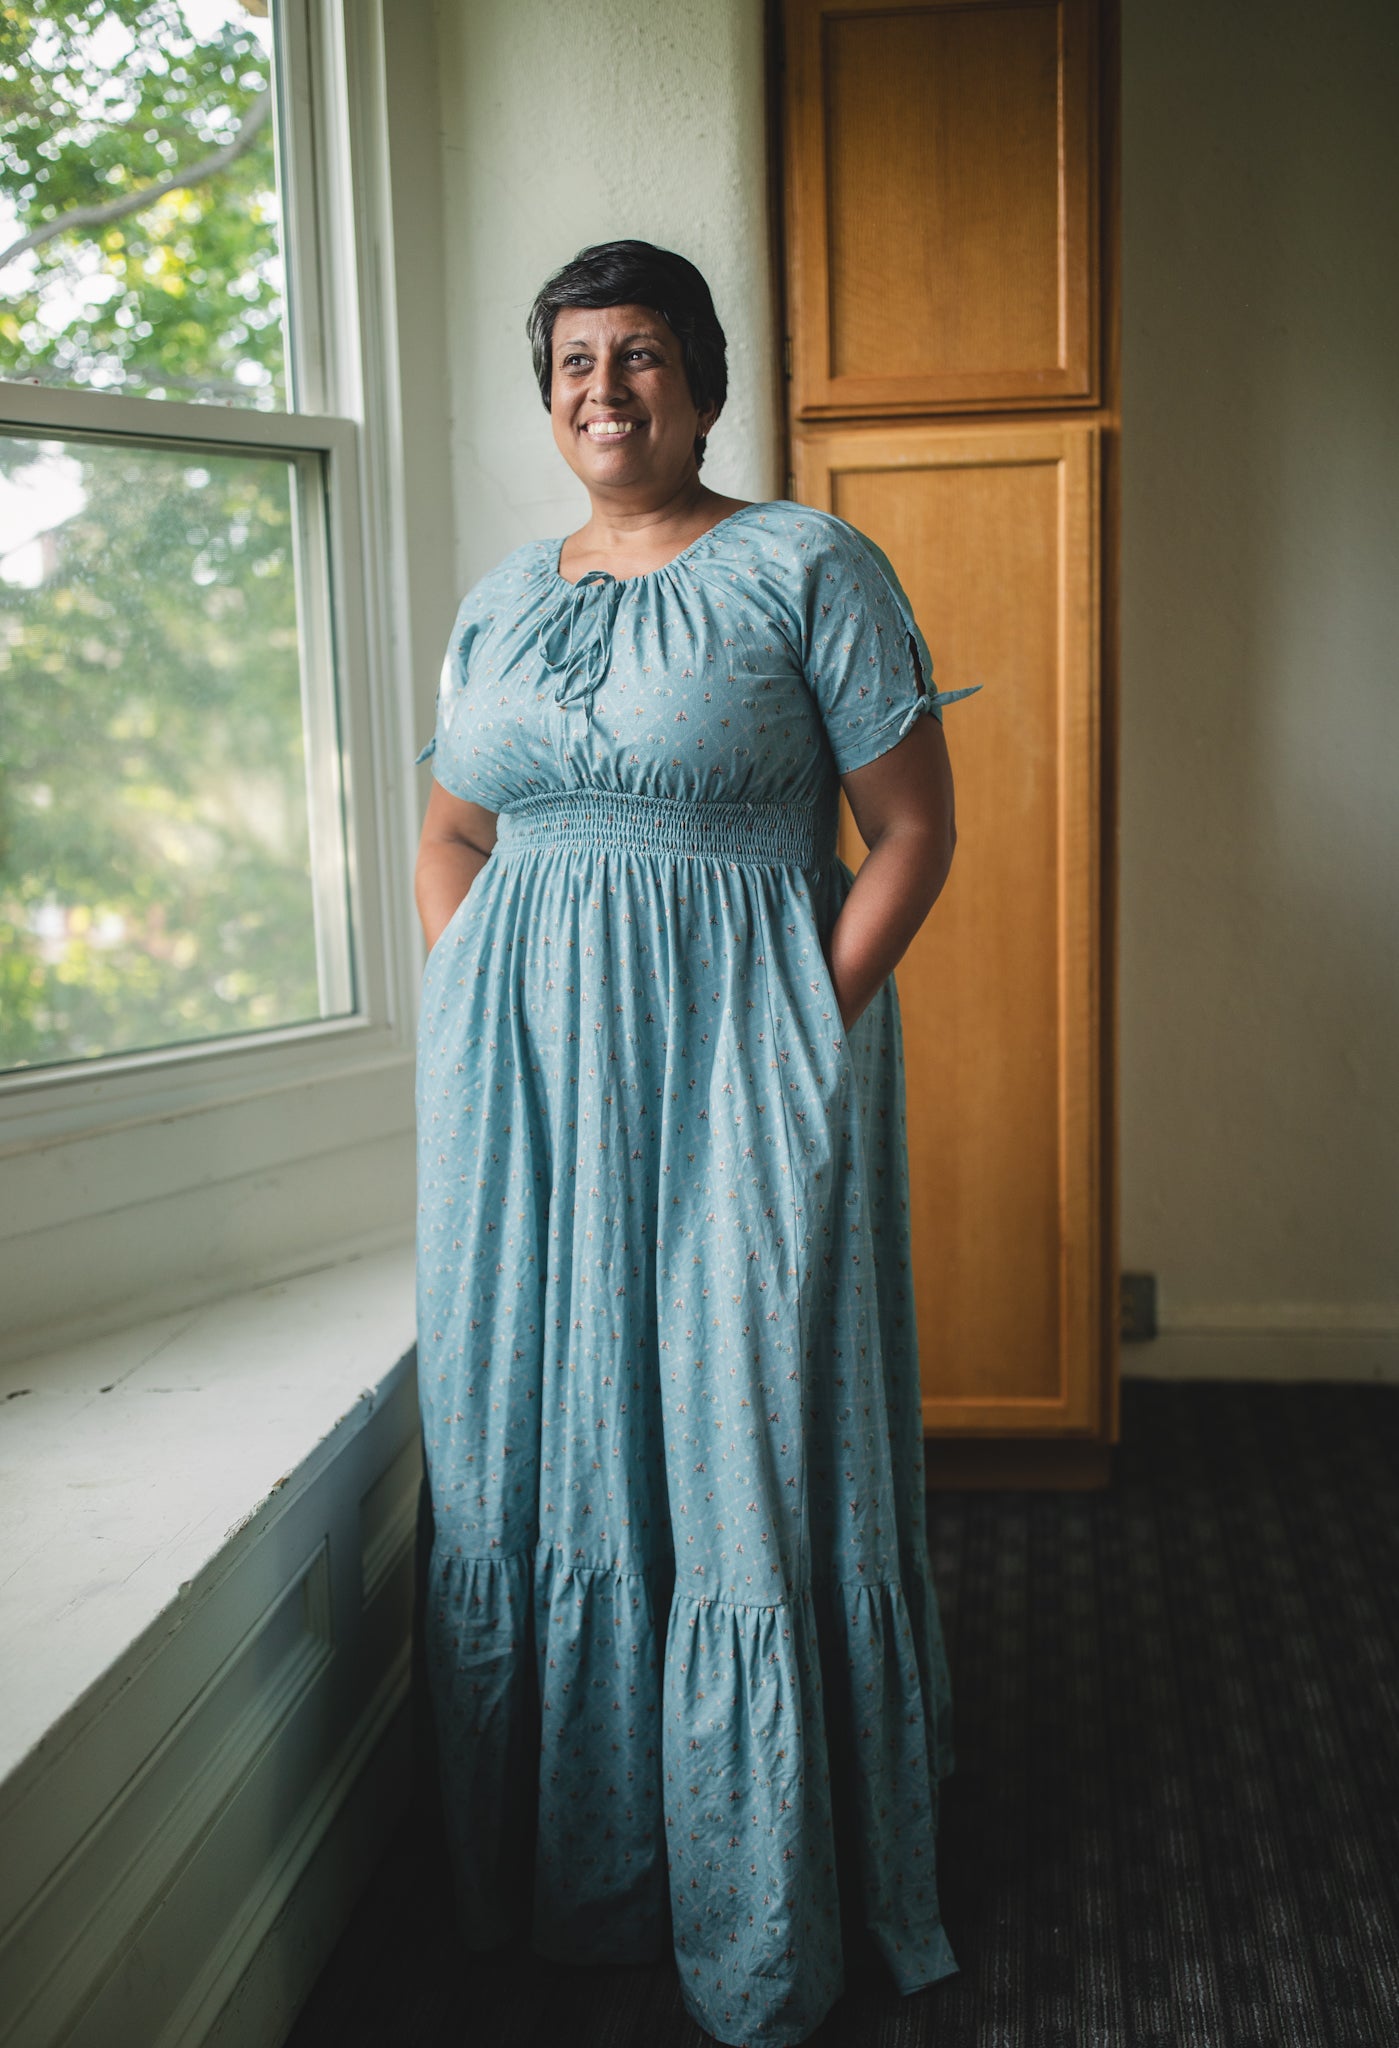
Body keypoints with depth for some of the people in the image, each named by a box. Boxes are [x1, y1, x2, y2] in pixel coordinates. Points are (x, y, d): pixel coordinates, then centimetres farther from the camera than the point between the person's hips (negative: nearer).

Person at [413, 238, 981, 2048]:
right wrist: (476, 1018, 6)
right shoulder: (500, 604, 13)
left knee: (745, 1464, 2)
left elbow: (914, 828, -5)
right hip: (520, 1079, 5)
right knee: (530, 1452, 11)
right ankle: (568, 1873, 32)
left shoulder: (806, 569, -2)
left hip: (731, 1076, -5)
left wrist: (813, 1029, -13)